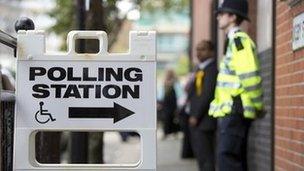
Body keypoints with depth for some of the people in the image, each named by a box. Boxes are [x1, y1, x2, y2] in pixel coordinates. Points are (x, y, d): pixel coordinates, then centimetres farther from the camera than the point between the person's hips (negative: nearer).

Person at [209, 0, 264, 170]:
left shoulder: (239, 39, -12)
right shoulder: (233, 40, 19)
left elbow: (250, 76, -20)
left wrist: (256, 105, -14)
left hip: (235, 110, -10)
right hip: (230, 110, 10)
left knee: (227, 157, -13)